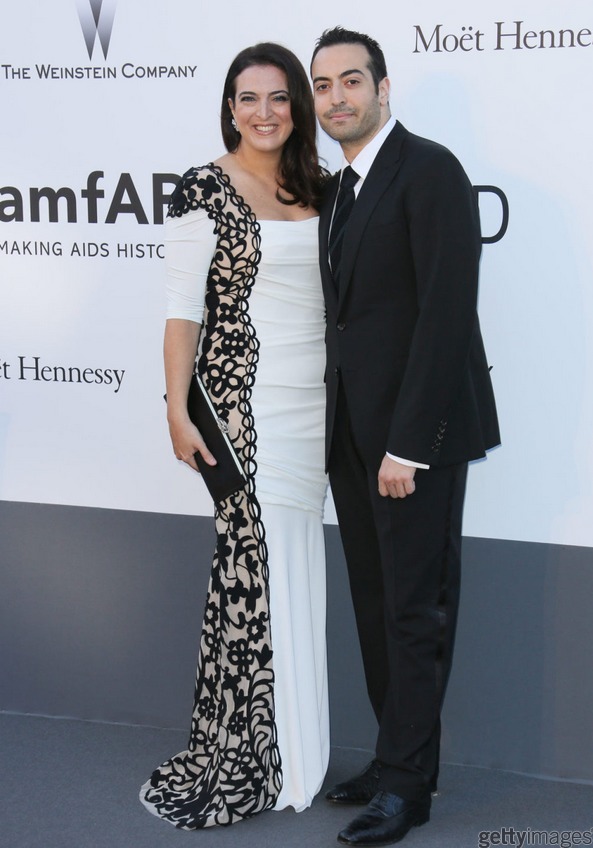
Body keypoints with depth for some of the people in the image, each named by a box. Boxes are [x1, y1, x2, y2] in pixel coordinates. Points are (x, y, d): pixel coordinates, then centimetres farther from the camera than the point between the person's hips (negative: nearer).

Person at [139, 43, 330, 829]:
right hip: (243, 401, -6)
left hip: (314, 403, 6)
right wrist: (179, 412, -13)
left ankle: (292, 747, 20)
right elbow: (183, 309, -7)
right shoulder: (205, 189, -4)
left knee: (299, 570, 8)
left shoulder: (314, 189, 13)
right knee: (254, 565, -4)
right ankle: (244, 761, 9)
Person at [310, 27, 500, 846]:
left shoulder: (429, 170, -10)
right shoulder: (335, 191, 16)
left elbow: (448, 311, -18)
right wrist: (337, 433, 8)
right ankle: (396, 757, 24)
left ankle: (406, 781, 10)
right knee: (377, 605, 13)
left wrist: (408, 442, -20)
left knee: (416, 610, 0)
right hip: (353, 433, 8)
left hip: (414, 430, -8)